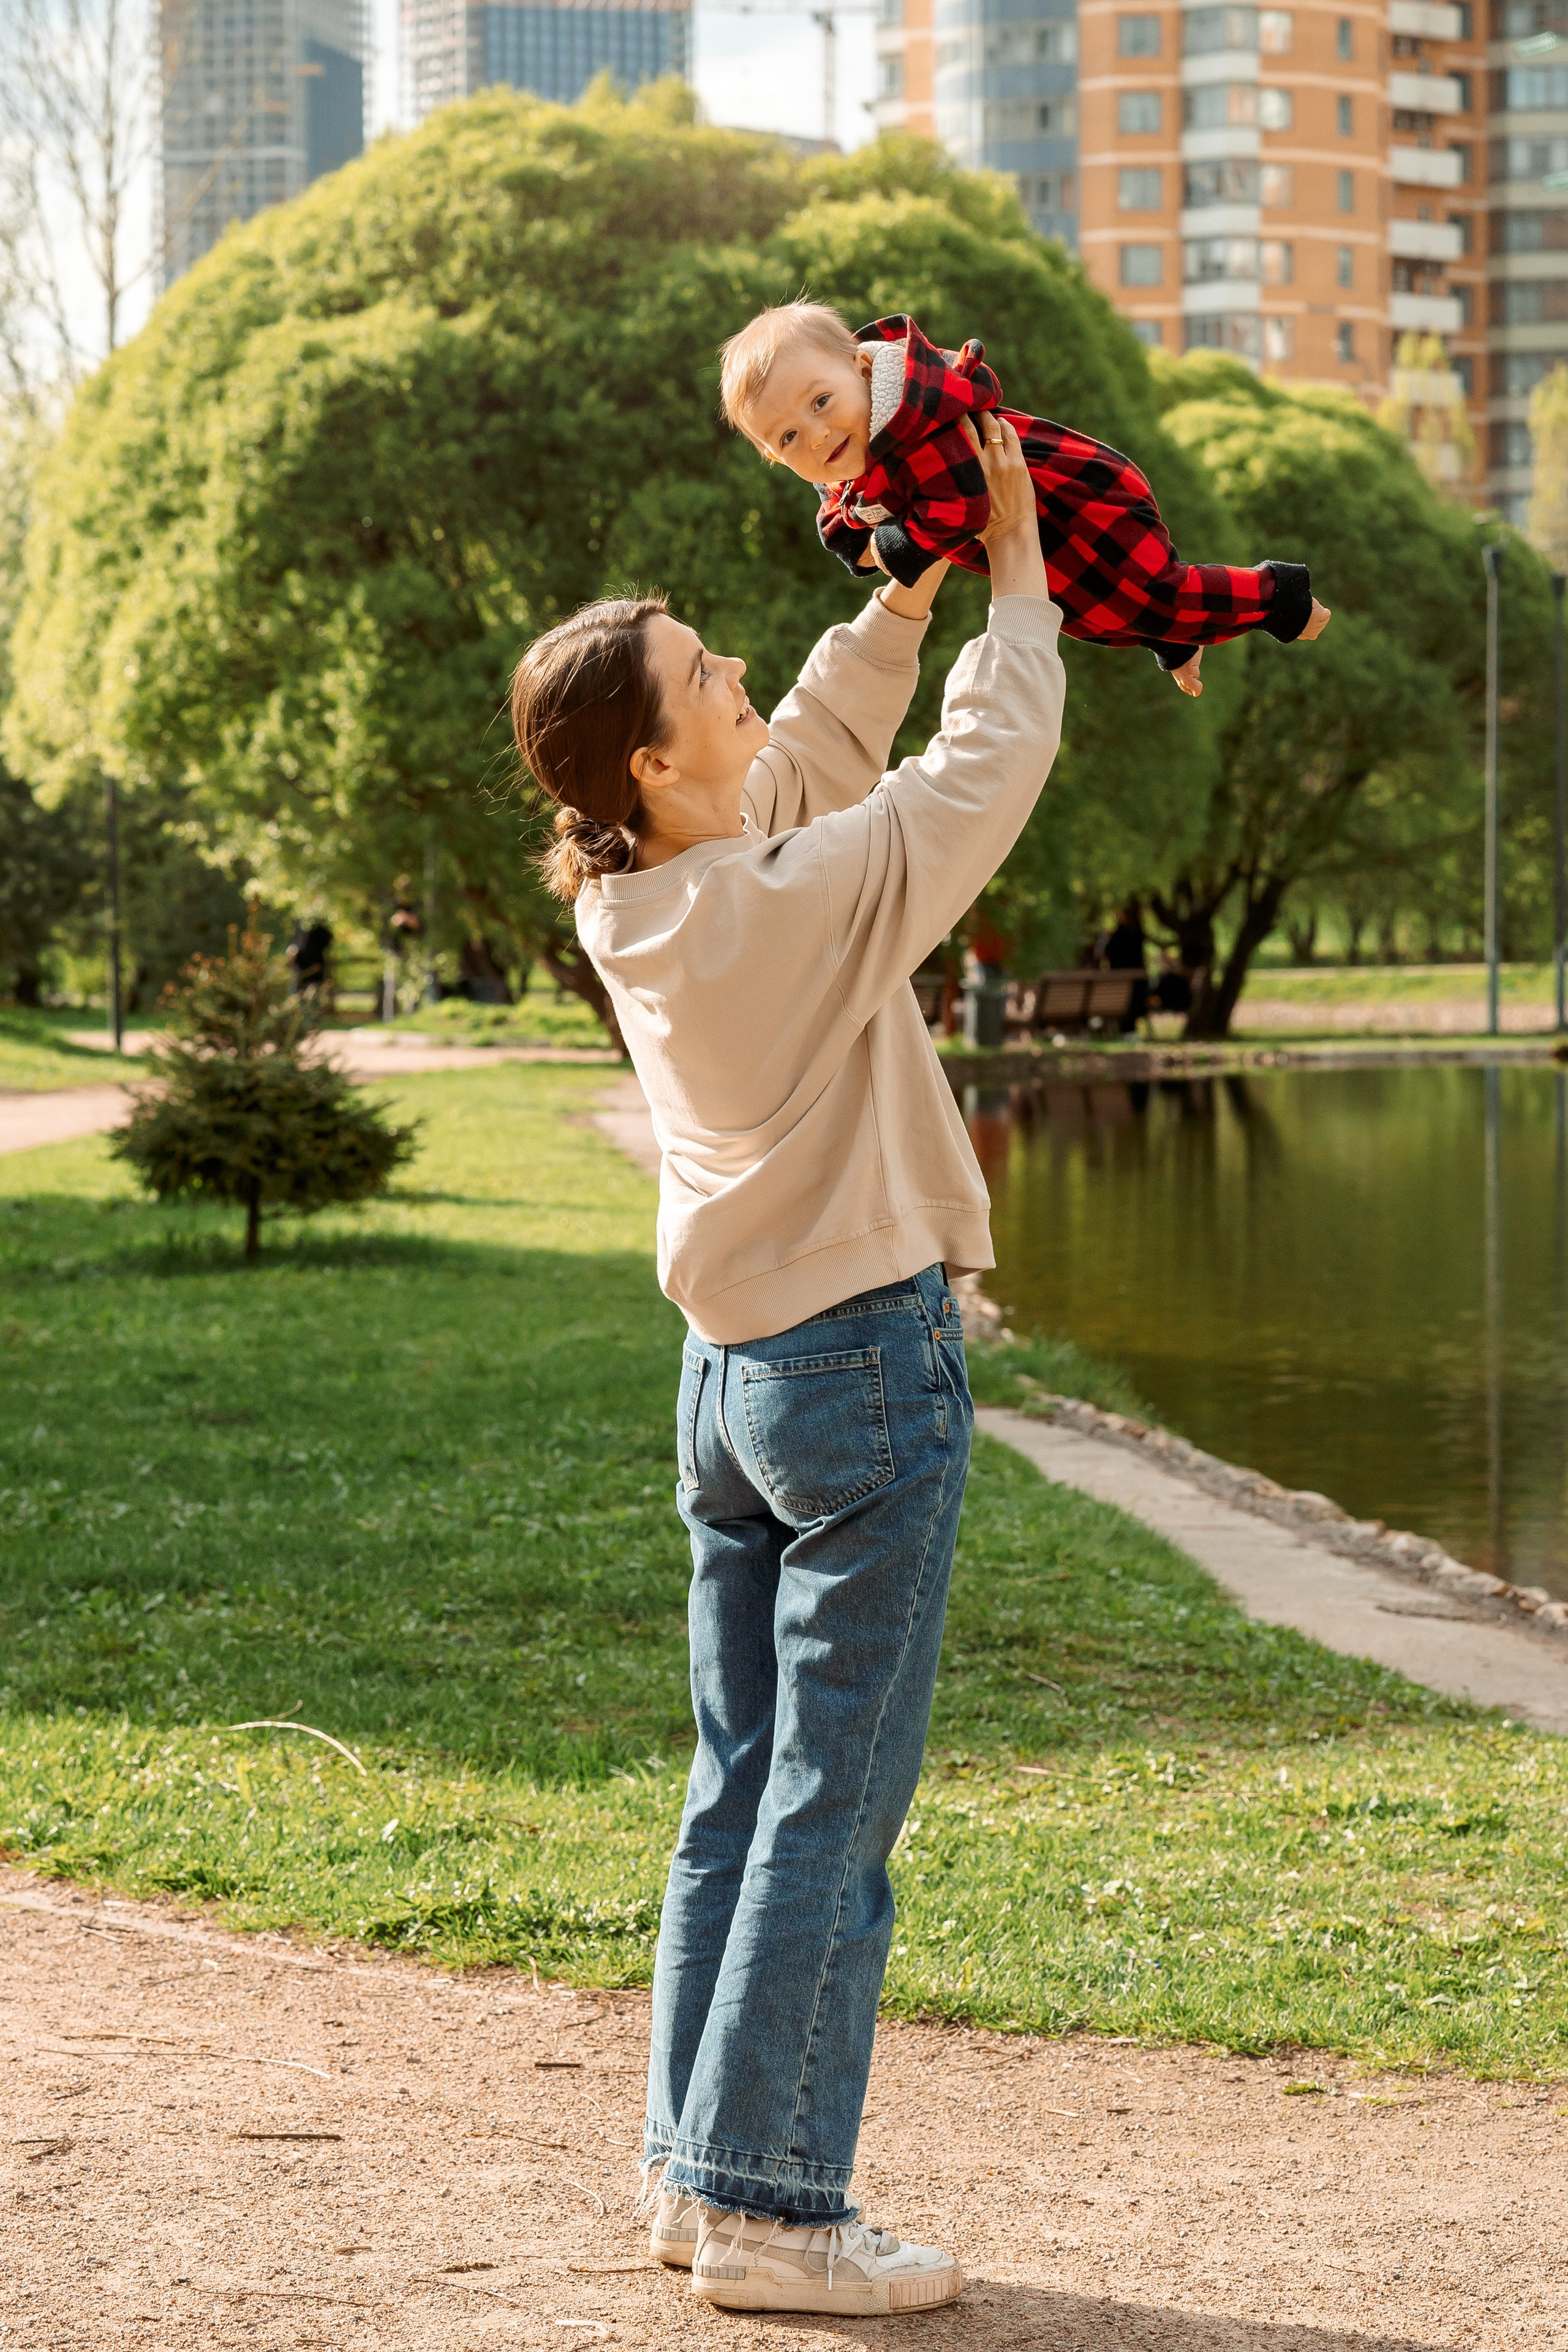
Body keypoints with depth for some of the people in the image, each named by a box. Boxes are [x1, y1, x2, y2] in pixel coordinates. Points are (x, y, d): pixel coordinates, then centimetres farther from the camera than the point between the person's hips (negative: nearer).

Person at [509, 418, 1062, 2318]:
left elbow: (816, 749, 18)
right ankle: (770, 2203, -1)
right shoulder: (805, 901, -19)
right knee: (833, 1805, -4)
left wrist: (908, 590, 15)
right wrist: (1015, 576, 4)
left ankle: (698, 2162, 20)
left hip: (733, 1373, 8)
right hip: (865, 1369, -8)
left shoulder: (631, 907, 4)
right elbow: (988, 764, -9)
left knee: (744, 1786, 14)